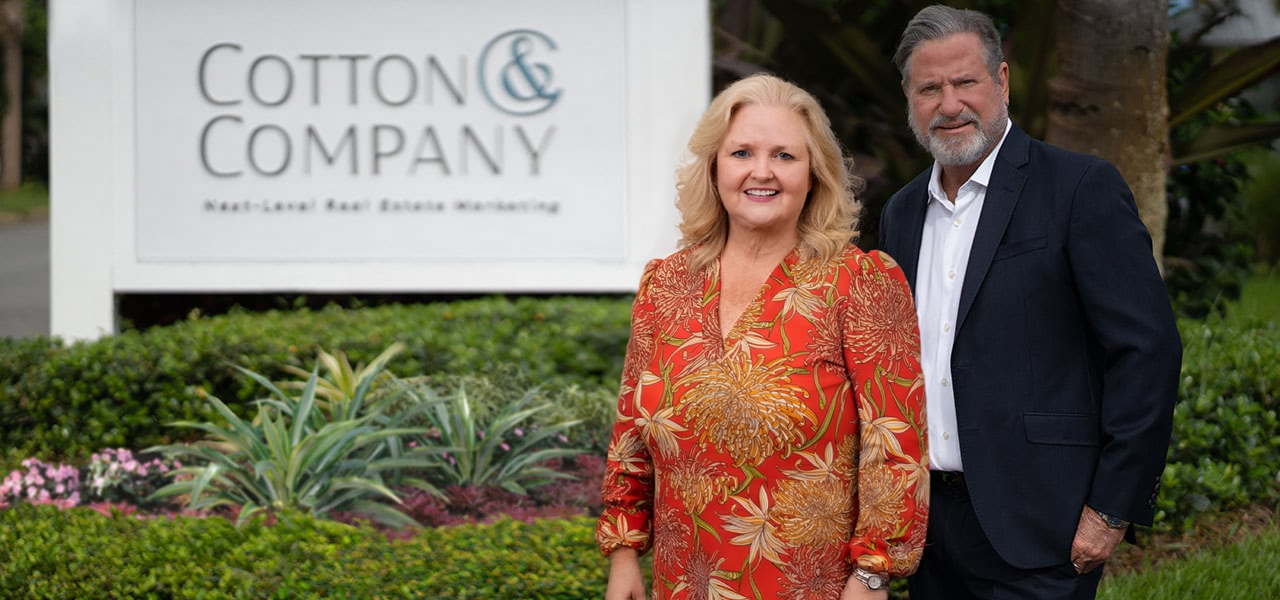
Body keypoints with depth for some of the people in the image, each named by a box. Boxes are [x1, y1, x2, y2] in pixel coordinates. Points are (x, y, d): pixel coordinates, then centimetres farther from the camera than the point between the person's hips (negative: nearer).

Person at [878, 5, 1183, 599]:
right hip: (927, 521, 6)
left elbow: (1148, 349, -11)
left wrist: (1112, 509, -13)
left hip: (1033, 526, -6)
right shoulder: (901, 213, 13)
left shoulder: (1082, 188, -7)